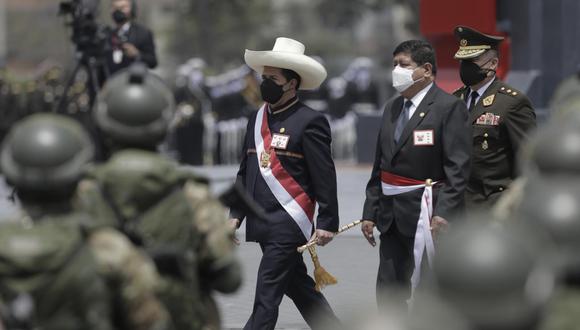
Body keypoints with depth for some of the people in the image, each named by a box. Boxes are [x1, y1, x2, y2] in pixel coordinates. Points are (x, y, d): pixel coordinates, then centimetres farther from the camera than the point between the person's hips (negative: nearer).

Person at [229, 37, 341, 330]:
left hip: (289, 223, -7)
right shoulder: (257, 119, 12)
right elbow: (245, 171, 17)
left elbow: (325, 176, -10)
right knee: (298, 287, 16)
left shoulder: (310, 122, -9)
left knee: (266, 297, -8)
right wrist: (236, 214, 11)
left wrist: (327, 222, -12)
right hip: (262, 223, 7)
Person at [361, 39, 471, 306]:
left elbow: (458, 167, -15)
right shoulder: (392, 108, 15)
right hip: (393, 216, 8)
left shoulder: (449, 107, -9)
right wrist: (370, 212, 13)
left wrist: (445, 212, -23)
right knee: (388, 290, 7)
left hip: (427, 213, -8)